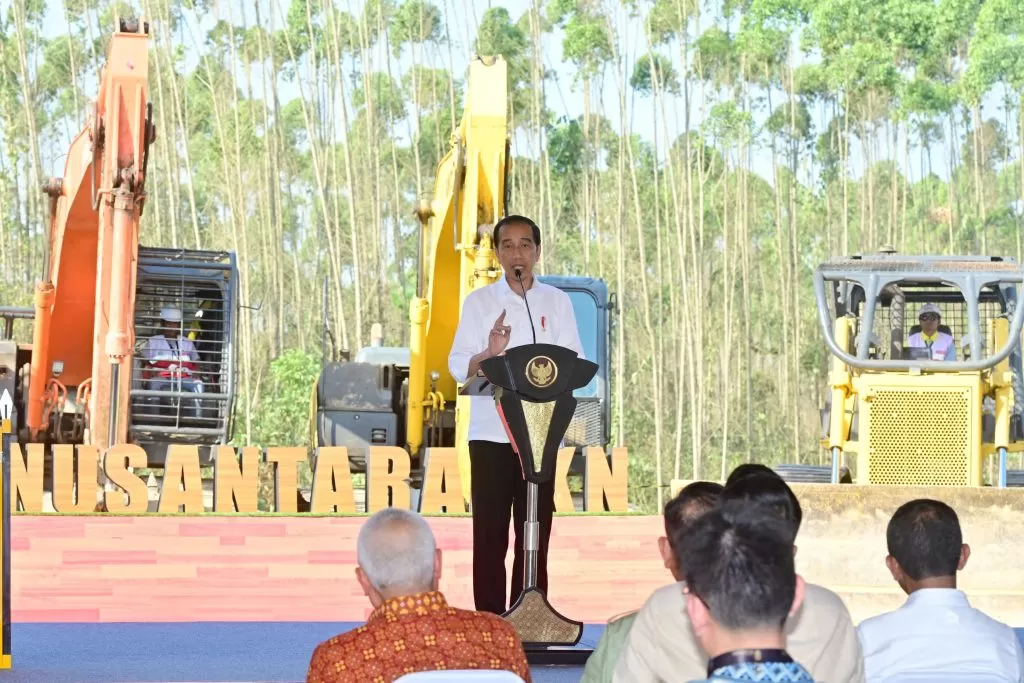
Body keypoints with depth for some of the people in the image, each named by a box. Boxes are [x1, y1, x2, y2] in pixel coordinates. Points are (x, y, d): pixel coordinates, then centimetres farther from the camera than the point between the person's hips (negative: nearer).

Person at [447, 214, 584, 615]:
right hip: (490, 432, -1)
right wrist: (489, 355, -22)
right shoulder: (479, 301, 5)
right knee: (490, 533, -3)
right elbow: (458, 367, -2)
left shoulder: (557, 301, 10)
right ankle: (489, 622, 0)